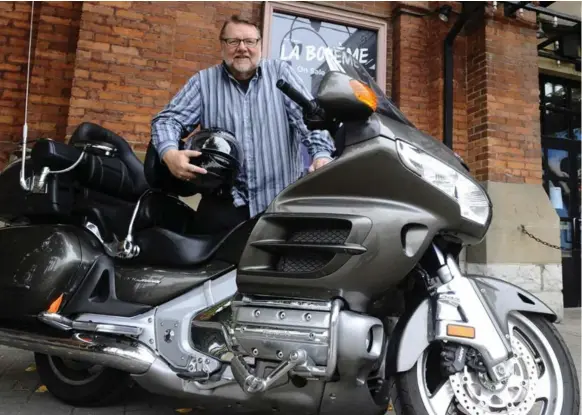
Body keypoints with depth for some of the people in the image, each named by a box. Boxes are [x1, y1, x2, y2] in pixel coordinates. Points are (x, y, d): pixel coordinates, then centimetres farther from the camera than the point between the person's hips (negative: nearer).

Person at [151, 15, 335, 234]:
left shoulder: (280, 72, 7)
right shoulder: (203, 81, 8)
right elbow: (168, 119, 4)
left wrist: (321, 153, -20)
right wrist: (170, 154, -19)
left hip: (281, 198, 0)